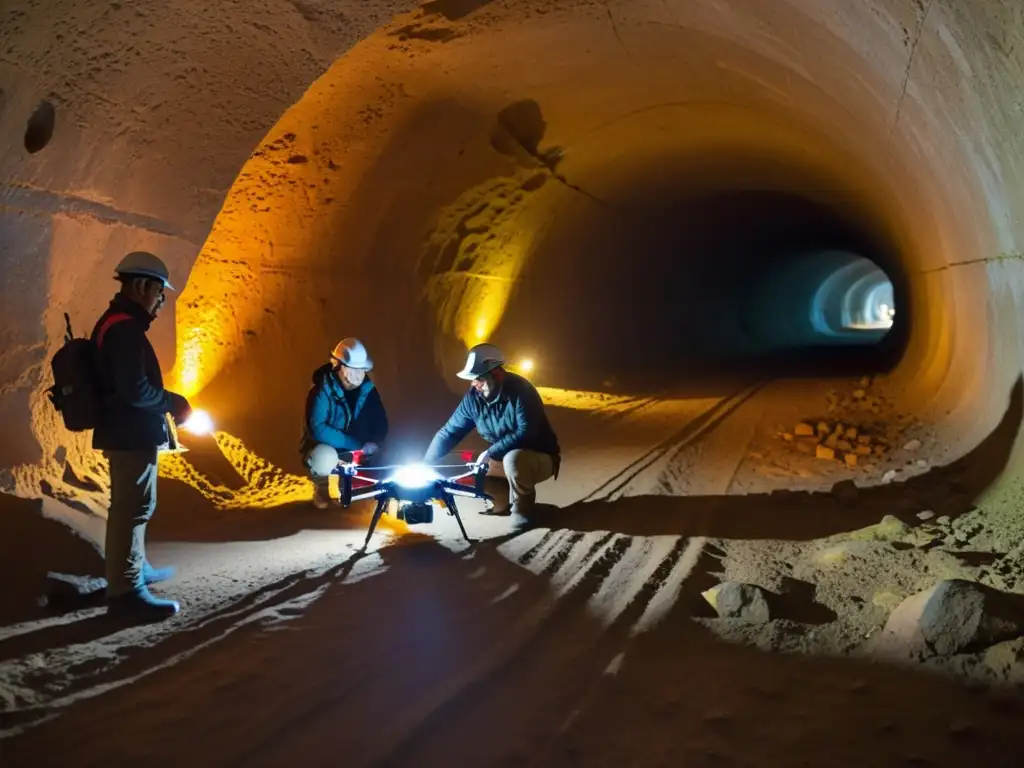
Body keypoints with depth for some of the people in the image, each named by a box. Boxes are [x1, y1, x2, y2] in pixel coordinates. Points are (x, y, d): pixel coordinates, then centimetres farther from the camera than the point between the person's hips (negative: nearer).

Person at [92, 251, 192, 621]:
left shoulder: (116, 323, 14)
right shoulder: (125, 328, -20)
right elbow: (134, 389, -27)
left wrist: (167, 402, 11)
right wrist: (172, 402, -11)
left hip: (126, 432, 11)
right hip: (131, 434, -11)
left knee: (131, 505, 21)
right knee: (133, 507, -7)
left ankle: (136, 569, 34)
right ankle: (125, 590, -3)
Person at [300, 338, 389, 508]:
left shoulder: (367, 389, -9)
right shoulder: (322, 391, -24)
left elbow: (380, 420, -5)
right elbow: (318, 428, -32)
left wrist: (375, 441, -27)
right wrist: (355, 444, -34)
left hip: (355, 446, 5)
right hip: (323, 446, -5)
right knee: (325, 457, -38)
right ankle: (320, 489, -3)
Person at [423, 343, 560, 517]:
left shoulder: (521, 391, -25)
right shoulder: (474, 397, -8)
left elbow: (525, 433, -32)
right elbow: (449, 432, -5)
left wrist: (490, 453, -30)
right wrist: (424, 466, -13)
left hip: (541, 457, -6)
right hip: (506, 458, 6)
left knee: (513, 459, -37)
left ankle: (521, 512, -13)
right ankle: (506, 501, 13)